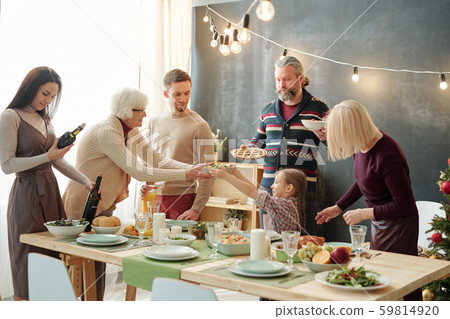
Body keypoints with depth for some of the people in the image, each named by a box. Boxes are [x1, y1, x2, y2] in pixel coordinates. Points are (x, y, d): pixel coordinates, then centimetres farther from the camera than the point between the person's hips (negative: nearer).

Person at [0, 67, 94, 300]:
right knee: (30, 259, -3)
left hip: (50, 192, 7)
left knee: (53, 256, 5)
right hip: (28, 195, -7)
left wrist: (85, 181, 12)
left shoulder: (44, 119, 16)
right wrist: (47, 156, -18)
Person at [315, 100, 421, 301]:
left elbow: (405, 206, -25)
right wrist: (338, 207, 14)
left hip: (398, 225, -9)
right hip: (379, 222, 9)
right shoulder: (362, 144, -4)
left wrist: (364, 214, -19)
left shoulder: (386, 156, -30)